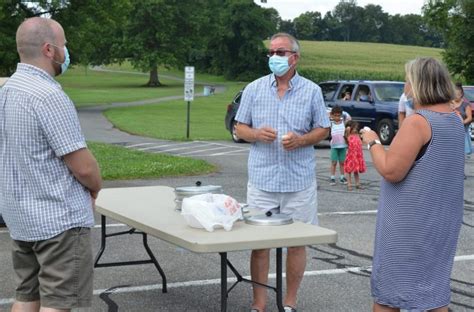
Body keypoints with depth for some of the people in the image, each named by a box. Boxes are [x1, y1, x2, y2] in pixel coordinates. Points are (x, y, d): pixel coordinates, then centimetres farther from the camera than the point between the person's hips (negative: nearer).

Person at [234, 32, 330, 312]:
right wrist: (257, 134, -13)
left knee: (297, 243, 6)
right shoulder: (254, 89, 5)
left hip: (299, 181, 0)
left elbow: (323, 130, 7)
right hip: (262, 180, 1)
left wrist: (300, 140, -13)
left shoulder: (312, 91, 3)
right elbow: (240, 128, 9)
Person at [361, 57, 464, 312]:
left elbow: (391, 171, -21)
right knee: (432, 285, 14)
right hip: (441, 219, 8)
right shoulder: (454, 120, 7)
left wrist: (373, 143, -7)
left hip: (411, 221, -8)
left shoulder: (418, 122, -20)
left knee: (388, 283, 6)